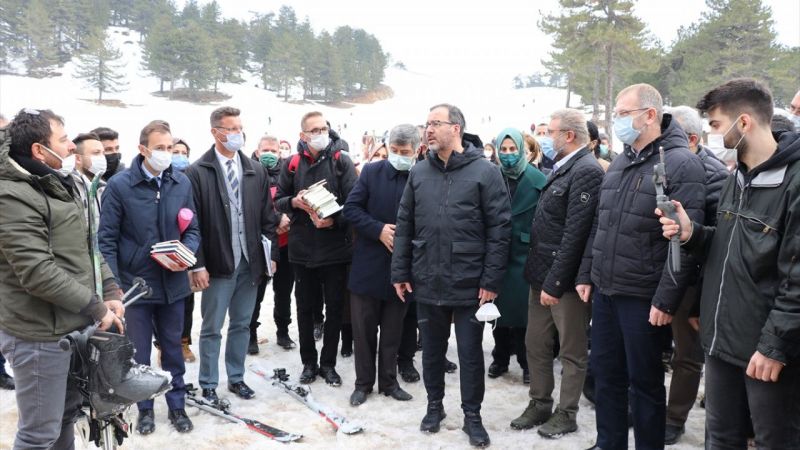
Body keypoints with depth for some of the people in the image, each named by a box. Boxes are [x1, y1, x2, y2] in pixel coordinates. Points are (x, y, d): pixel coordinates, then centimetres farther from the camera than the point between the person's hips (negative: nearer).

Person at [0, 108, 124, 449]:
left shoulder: (59, 186, 12)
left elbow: (87, 246, 15)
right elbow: (37, 272, -25)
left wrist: (110, 291, 2)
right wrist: (96, 308, -19)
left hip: (72, 326, 9)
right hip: (39, 333, -9)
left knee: (66, 415, 22)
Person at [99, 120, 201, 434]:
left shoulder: (182, 183, 0)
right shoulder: (119, 185, -9)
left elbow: (192, 229, 7)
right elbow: (107, 239, -8)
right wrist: (113, 286, -13)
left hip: (173, 283, 3)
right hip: (135, 283, -2)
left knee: (173, 348, 16)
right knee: (139, 352, 13)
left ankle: (177, 405, 31)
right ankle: (145, 408, 32)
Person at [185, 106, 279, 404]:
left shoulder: (256, 171, 7)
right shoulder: (197, 172, -7)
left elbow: (268, 217, 8)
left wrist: (271, 254, 3)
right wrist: (198, 265, -12)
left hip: (250, 262, 4)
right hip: (217, 264, -4)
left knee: (241, 325, 15)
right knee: (212, 328, 7)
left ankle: (236, 378, 30)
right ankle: (208, 385, 21)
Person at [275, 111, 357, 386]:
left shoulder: (341, 161, -2)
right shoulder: (294, 164, 6)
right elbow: (278, 200, 10)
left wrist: (334, 220, -23)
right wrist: (294, 202, -11)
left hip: (335, 246, -2)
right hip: (303, 247, 2)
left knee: (334, 308, 7)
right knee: (305, 307, 11)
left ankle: (328, 363, 23)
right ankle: (309, 362, 27)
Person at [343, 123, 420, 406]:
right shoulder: (372, 172, -1)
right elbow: (351, 208, -4)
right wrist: (379, 230, -15)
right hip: (369, 264, 1)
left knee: (393, 329, 13)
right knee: (364, 327, 9)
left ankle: (388, 381, 28)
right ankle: (363, 383, 23)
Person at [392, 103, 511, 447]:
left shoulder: (485, 171, -7)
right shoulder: (419, 172, 5)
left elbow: (499, 228, -8)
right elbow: (404, 226, 9)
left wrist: (491, 280, -11)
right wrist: (400, 272, 5)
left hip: (469, 284, -3)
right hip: (427, 282, 4)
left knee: (470, 353, 8)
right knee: (432, 349, 16)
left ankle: (472, 415, 25)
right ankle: (434, 405, 35)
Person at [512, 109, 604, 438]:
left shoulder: (586, 171, -17)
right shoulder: (563, 166, 13)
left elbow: (575, 234, -21)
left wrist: (556, 282, -21)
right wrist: (542, 275, 12)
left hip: (565, 277, -9)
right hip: (542, 272, 9)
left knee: (571, 351, 8)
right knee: (535, 344, 16)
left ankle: (566, 414, 21)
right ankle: (540, 404, 31)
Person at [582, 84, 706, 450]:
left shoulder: (681, 164, -13)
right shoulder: (619, 162, 11)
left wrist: (666, 299, -18)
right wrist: (587, 274, 14)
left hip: (643, 298, -7)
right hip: (605, 292, 7)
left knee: (644, 382, 7)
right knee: (605, 374, 17)